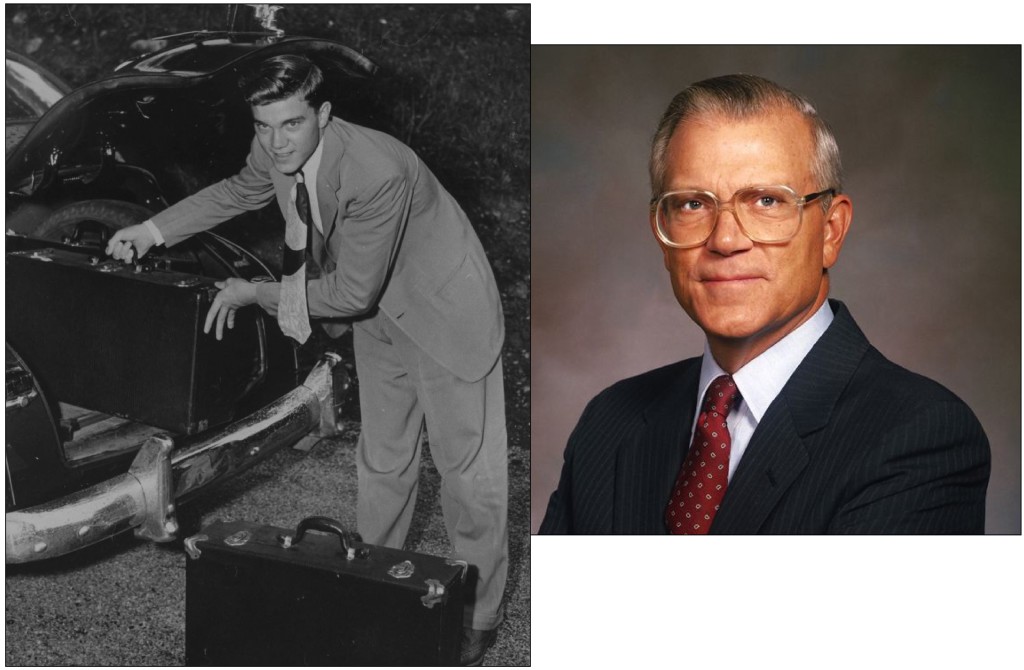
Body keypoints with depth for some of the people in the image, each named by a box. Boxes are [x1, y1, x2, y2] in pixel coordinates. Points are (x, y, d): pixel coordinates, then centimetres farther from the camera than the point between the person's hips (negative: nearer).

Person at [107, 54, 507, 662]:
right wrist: (154, 230, 4)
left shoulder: (377, 174, -37)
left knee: (469, 469, 1)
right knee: (383, 462, 19)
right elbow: (242, 190, 12)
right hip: (378, 314, 7)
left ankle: (480, 617, 18)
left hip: (444, 312, -7)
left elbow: (352, 293, -29)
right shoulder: (275, 152, -14)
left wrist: (254, 294, -18)